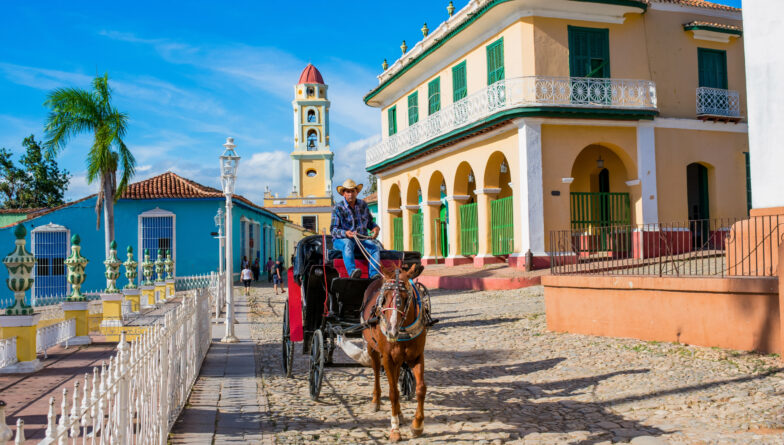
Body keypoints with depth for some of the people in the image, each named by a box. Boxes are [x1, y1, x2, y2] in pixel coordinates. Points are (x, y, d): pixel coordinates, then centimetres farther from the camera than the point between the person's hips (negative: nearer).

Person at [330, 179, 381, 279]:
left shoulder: (363, 205, 13)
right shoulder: (338, 208, -2)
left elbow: (370, 222, 21)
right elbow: (333, 230, -9)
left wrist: (376, 227, -4)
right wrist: (345, 233, -30)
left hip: (361, 240, 4)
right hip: (341, 240, -4)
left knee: (374, 246, -25)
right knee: (347, 244, -38)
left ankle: (374, 274, -38)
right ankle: (351, 271, -57)